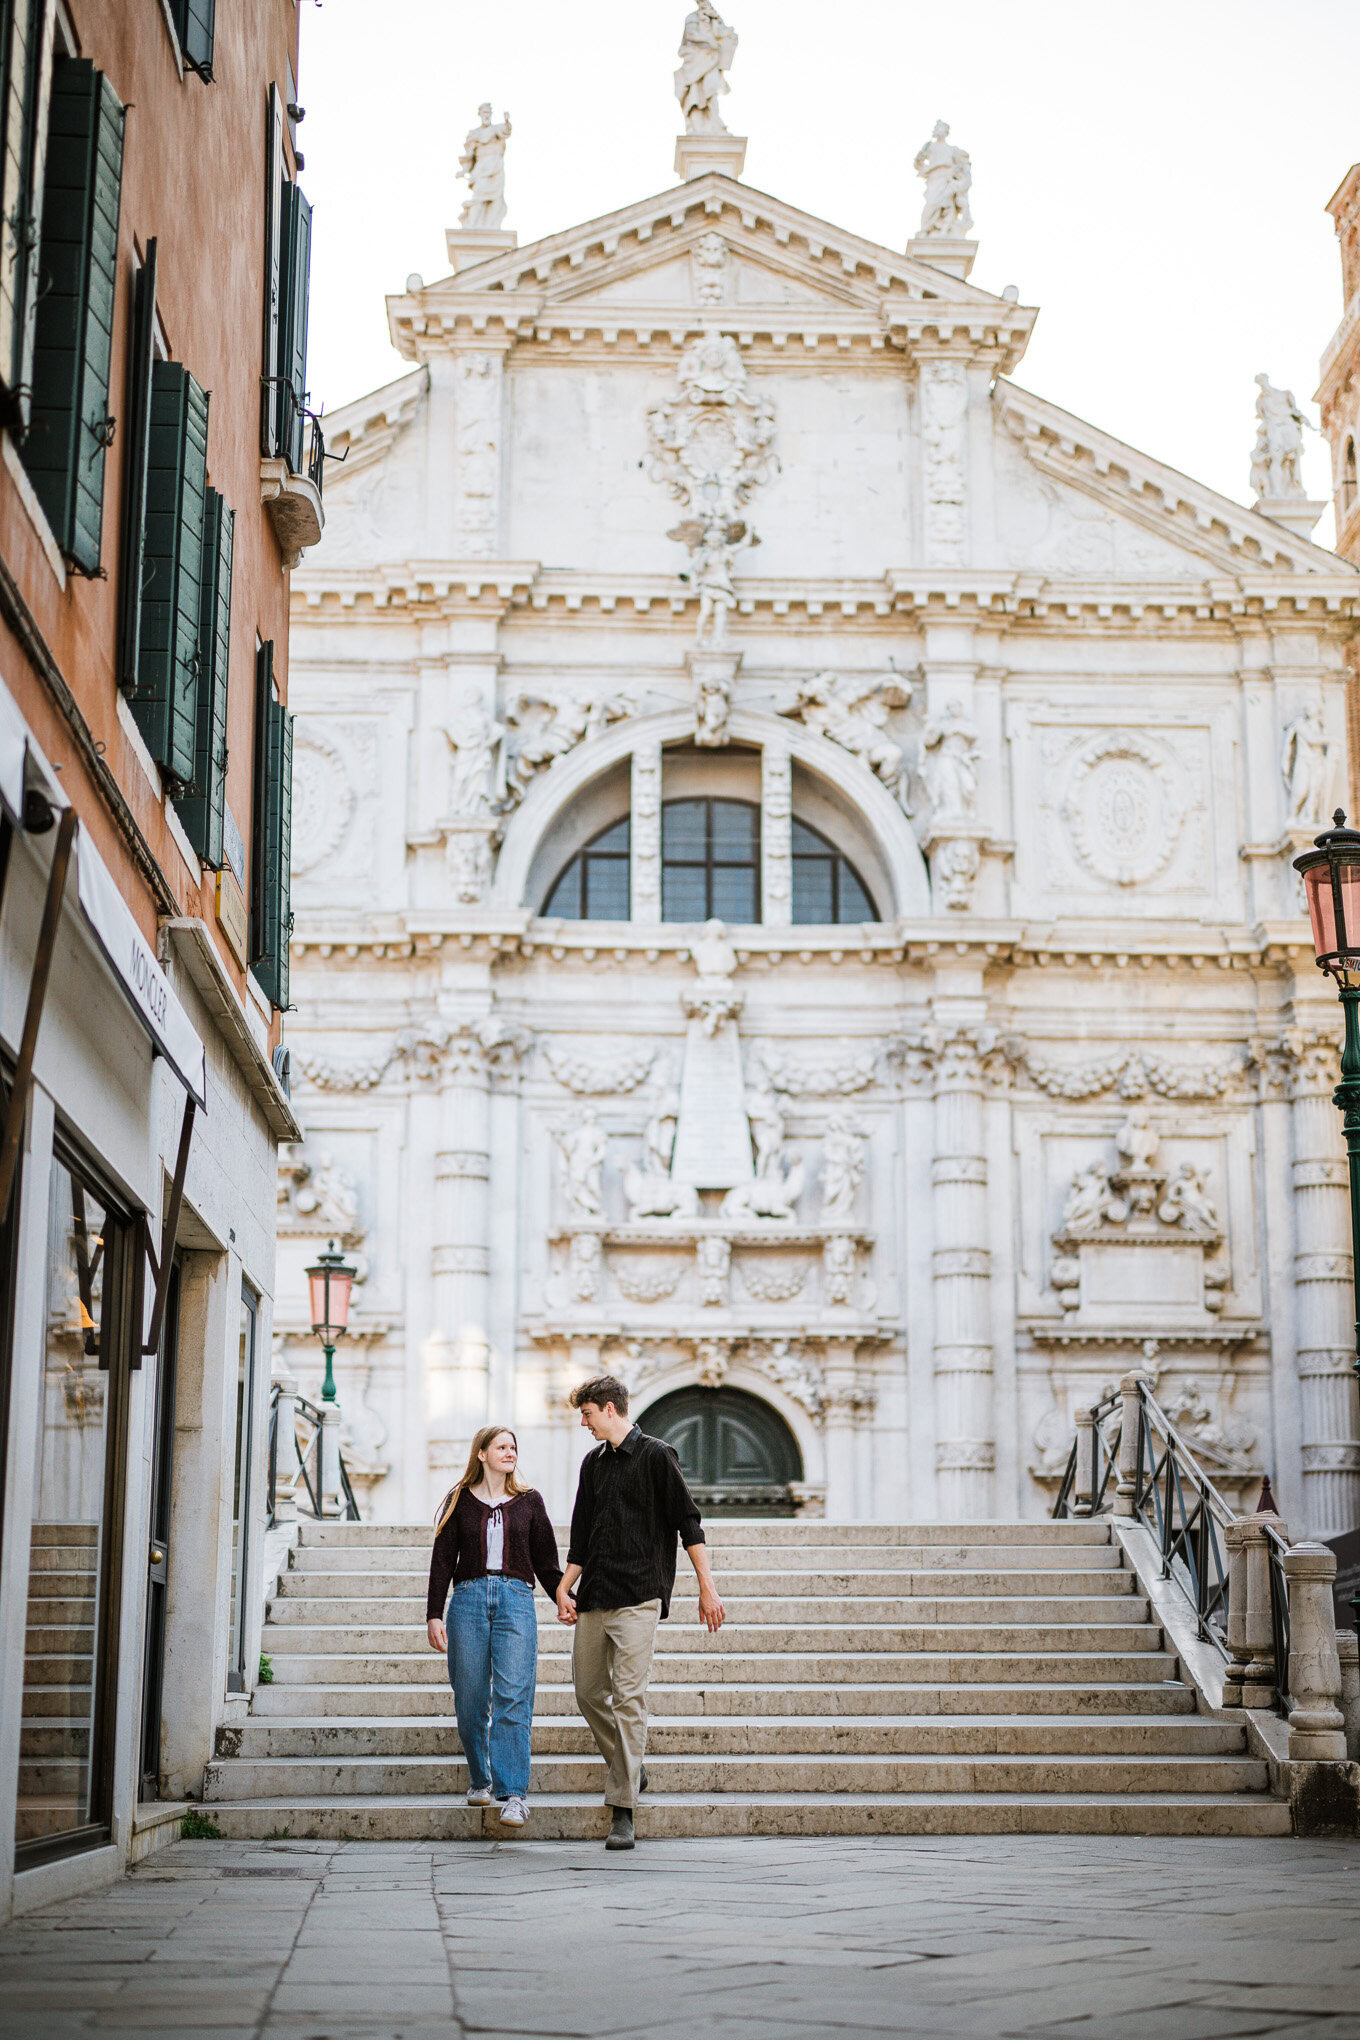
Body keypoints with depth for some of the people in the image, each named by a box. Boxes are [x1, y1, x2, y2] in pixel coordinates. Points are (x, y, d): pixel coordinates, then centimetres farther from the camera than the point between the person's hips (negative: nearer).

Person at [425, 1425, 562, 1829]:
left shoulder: (529, 1501, 14)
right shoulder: (461, 1501, 11)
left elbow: (546, 1562, 17)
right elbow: (442, 1561, 8)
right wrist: (434, 1615, 0)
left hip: (515, 1598, 0)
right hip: (469, 1598, 0)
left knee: (513, 1698, -12)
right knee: (470, 1699, 0)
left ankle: (513, 1794, -15)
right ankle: (480, 1780, 21)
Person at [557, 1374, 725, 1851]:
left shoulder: (655, 1456, -3)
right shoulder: (593, 1463, 17)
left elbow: (688, 1523, -4)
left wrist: (707, 1588, -9)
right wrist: (564, 1589, 11)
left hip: (637, 1598, -7)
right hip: (593, 1599, 7)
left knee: (628, 1699, -10)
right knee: (588, 1692, 9)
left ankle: (622, 1809, -10)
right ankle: (629, 1771, 31)